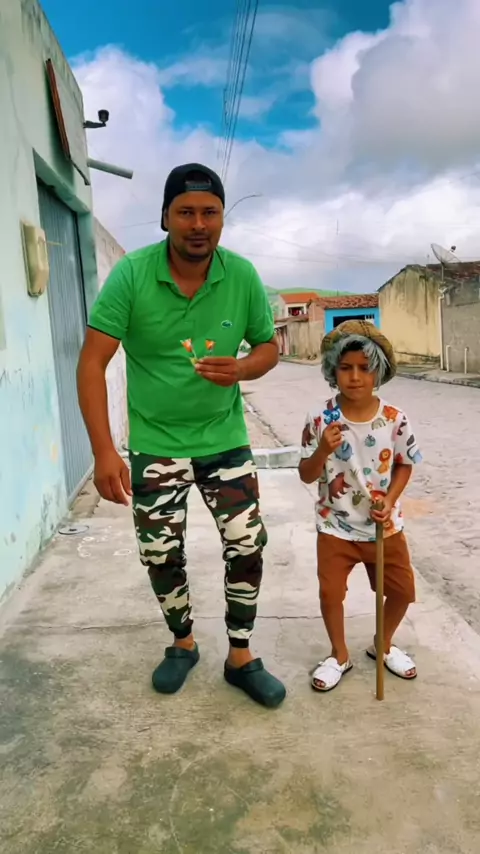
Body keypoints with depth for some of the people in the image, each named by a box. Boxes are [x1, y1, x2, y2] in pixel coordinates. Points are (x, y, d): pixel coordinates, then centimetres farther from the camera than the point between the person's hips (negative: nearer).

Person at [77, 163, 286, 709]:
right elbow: (92, 363, -17)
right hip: (155, 445, -1)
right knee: (160, 557, 10)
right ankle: (183, 644, 38)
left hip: (225, 439, 1)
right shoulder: (131, 274, -15)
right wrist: (104, 451, -26)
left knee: (247, 547, 2)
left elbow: (269, 346, 3)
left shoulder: (243, 276, -9)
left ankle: (241, 658, 24)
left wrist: (241, 369, -22)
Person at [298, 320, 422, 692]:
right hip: (335, 526, -2)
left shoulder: (395, 419, -13)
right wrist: (323, 450, -29)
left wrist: (390, 499, -13)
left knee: (403, 589, 13)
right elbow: (307, 475, -10)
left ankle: (383, 646, 42)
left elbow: (405, 464, 2)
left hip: (385, 525, 2)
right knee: (331, 591, 3)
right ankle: (339, 655, 31)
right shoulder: (320, 418, -16)